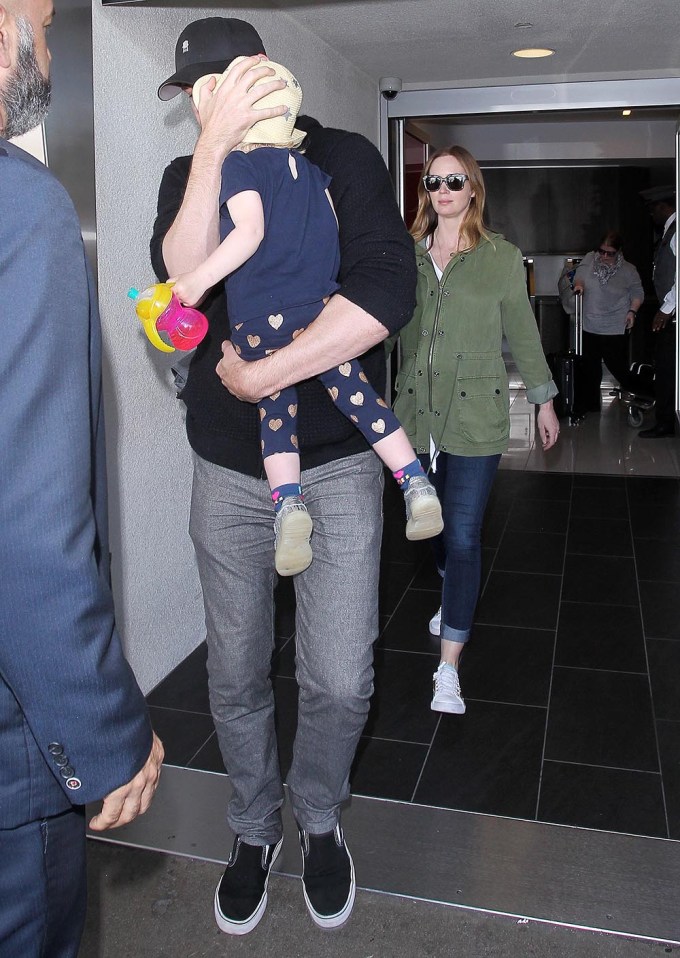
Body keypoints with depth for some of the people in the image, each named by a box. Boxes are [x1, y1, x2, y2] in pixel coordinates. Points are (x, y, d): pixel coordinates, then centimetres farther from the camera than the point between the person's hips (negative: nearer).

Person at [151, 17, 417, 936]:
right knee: (236, 676, 11)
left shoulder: (345, 157, -1)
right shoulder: (189, 173, 7)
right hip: (228, 468, 2)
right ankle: (255, 828, 36)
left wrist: (259, 375, -18)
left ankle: (319, 818, 32)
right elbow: (183, 280, -13)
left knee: (340, 682, 0)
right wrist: (215, 145, -22)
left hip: (337, 462, -2)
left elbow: (388, 288, -16)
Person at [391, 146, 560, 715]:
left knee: (463, 535, -7)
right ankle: (457, 599, 46)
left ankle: (449, 665, 0)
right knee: (434, 521, 17)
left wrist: (544, 400, 11)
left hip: (475, 416, -3)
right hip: (417, 412, 3)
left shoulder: (502, 258, 0)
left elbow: (523, 333, 6)